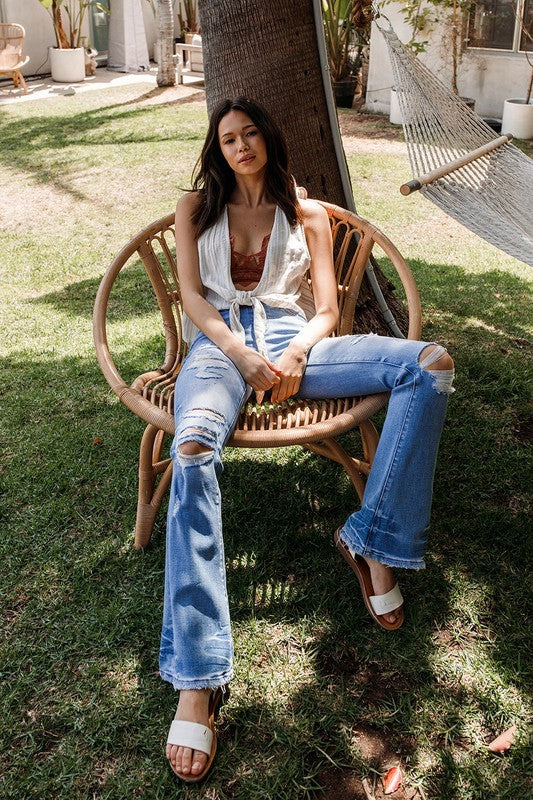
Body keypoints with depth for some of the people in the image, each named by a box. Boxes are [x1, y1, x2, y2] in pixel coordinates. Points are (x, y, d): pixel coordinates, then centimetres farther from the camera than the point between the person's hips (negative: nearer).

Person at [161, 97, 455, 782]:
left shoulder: (308, 214, 21)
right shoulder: (196, 207, 19)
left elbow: (326, 307, 13)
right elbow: (193, 297, 6)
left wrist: (297, 353, -11)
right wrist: (246, 357, -12)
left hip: (292, 340, 2)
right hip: (219, 343, -2)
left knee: (431, 362, -21)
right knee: (193, 450, -38)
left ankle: (373, 538, -16)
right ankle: (196, 678, -40)